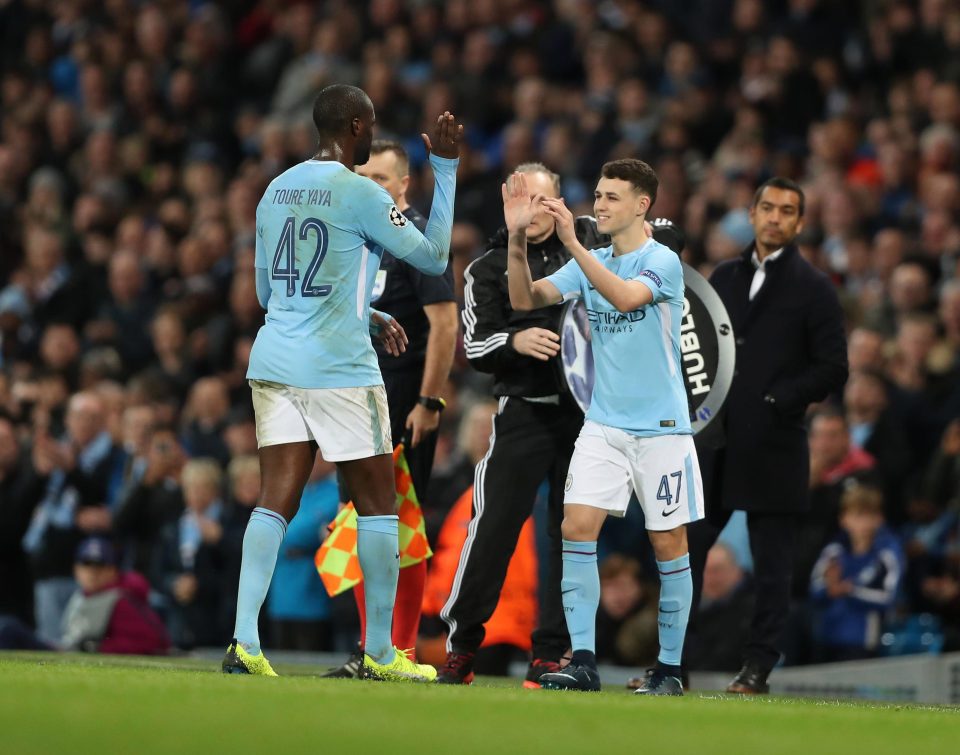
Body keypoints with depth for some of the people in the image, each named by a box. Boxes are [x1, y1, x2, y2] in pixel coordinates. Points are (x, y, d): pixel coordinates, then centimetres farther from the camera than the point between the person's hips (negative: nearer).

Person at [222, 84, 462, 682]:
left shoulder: (277, 189, 13)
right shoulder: (359, 193, -10)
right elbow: (434, 257, -1)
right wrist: (446, 167, 4)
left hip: (274, 363, 6)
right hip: (339, 371, -6)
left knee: (277, 502, 2)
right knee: (377, 505, 5)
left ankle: (245, 639, -13)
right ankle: (380, 651, 9)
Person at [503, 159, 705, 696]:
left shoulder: (662, 261, -9)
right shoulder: (590, 263, 9)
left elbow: (625, 296, -29)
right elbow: (525, 299, 0)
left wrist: (572, 241, -33)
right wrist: (518, 238, -14)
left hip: (660, 426, -5)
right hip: (604, 424, 5)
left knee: (669, 543, 0)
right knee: (577, 527, -9)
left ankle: (670, 668, 10)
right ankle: (583, 662, -8)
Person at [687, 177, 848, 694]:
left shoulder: (813, 289, 0)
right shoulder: (725, 277, 15)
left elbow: (832, 370, -5)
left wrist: (776, 400, -12)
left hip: (773, 449, -5)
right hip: (714, 444, 5)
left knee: (771, 565, 0)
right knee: (683, 550, 3)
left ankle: (758, 668, 6)